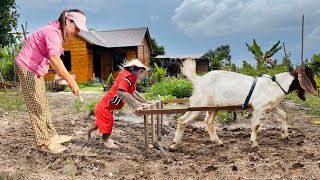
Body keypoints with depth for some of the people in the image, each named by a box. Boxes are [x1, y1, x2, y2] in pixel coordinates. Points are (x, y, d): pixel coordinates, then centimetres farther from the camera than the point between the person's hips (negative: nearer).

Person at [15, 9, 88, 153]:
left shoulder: (58, 33, 7)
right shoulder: (53, 32, -24)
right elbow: (54, 58, -41)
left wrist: (60, 74, 9)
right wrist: (70, 80, -47)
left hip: (36, 70, 10)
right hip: (27, 68, -10)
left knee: (43, 105, 12)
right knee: (36, 107, -5)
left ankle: (52, 136, 21)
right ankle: (44, 142, 3)